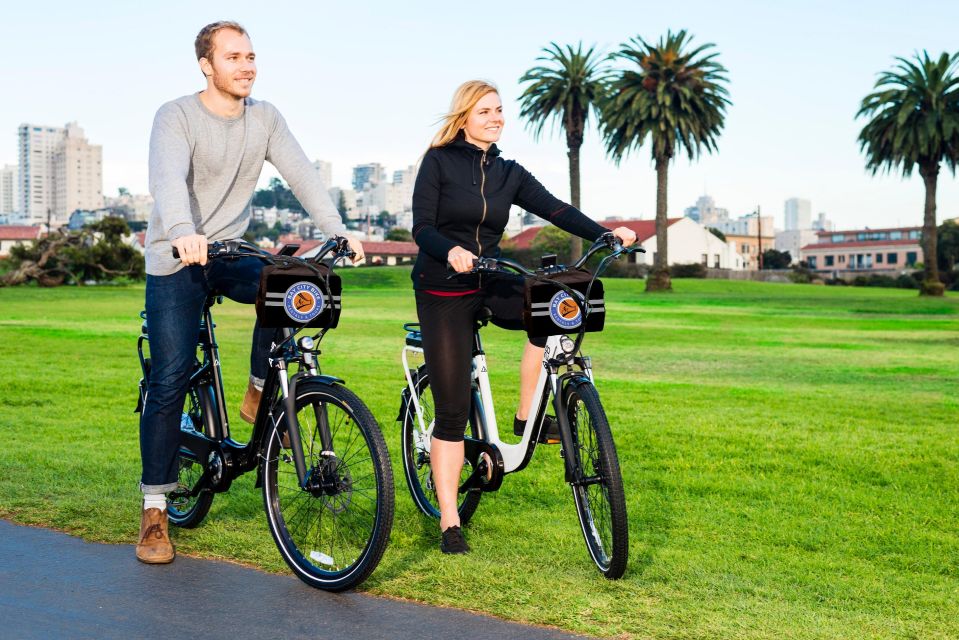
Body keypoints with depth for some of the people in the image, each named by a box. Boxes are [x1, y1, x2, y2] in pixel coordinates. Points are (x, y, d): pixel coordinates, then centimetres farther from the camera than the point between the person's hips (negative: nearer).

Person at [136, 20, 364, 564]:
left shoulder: (265, 117, 2)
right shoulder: (177, 116, -13)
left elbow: (301, 172, -8)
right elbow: (168, 178, -31)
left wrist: (338, 229, -23)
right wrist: (183, 233, -51)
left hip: (230, 254, 4)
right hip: (175, 261, -4)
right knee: (170, 381, -8)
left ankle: (261, 395, -4)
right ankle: (155, 510, 3)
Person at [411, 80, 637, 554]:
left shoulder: (508, 173, 7)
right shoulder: (438, 162, -5)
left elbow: (556, 210, -5)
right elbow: (422, 229, -13)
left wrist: (606, 234, -20)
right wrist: (451, 251, -34)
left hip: (489, 285, 4)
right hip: (443, 293, -4)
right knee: (452, 410, -6)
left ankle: (526, 416, -10)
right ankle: (449, 523, 5)